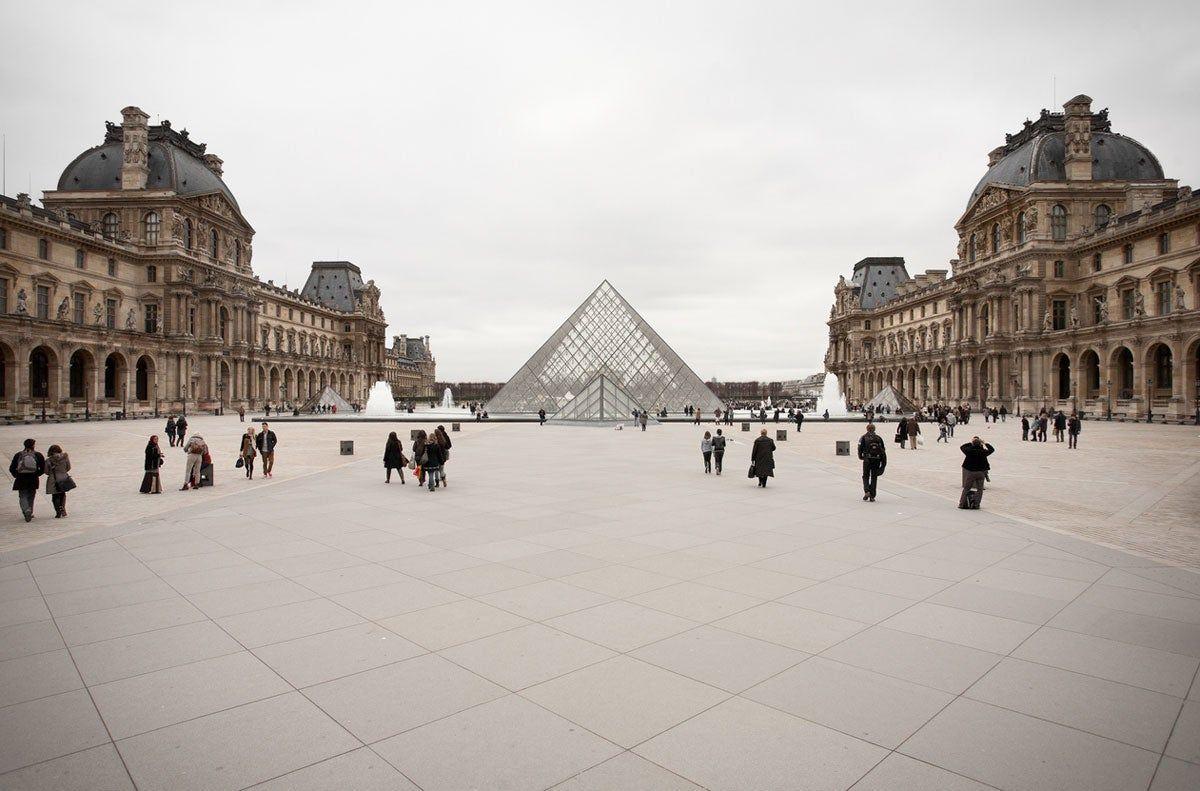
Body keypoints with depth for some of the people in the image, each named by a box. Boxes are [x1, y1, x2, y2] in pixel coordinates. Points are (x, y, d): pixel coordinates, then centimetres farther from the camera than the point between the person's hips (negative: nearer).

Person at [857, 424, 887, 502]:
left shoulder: (863, 438, 2)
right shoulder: (879, 438, 9)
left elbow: (860, 448, -6)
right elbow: (883, 451, 6)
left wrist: (860, 456, 11)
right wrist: (884, 463, 8)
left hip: (867, 460, -2)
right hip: (877, 460, 2)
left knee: (866, 476, 13)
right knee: (874, 478, 8)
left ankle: (866, 491, -7)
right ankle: (872, 496, 7)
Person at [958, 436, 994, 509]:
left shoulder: (969, 451, -11)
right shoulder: (983, 452, -9)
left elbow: (962, 447, 10)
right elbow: (992, 450, 10)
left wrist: (970, 443, 16)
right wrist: (986, 444, 21)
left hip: (970, 472, 0)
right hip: (981, 472, 0)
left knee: (966, 489, 8)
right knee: (980, 489, 13)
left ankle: (962, 504, 10)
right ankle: (977, 504, 11)